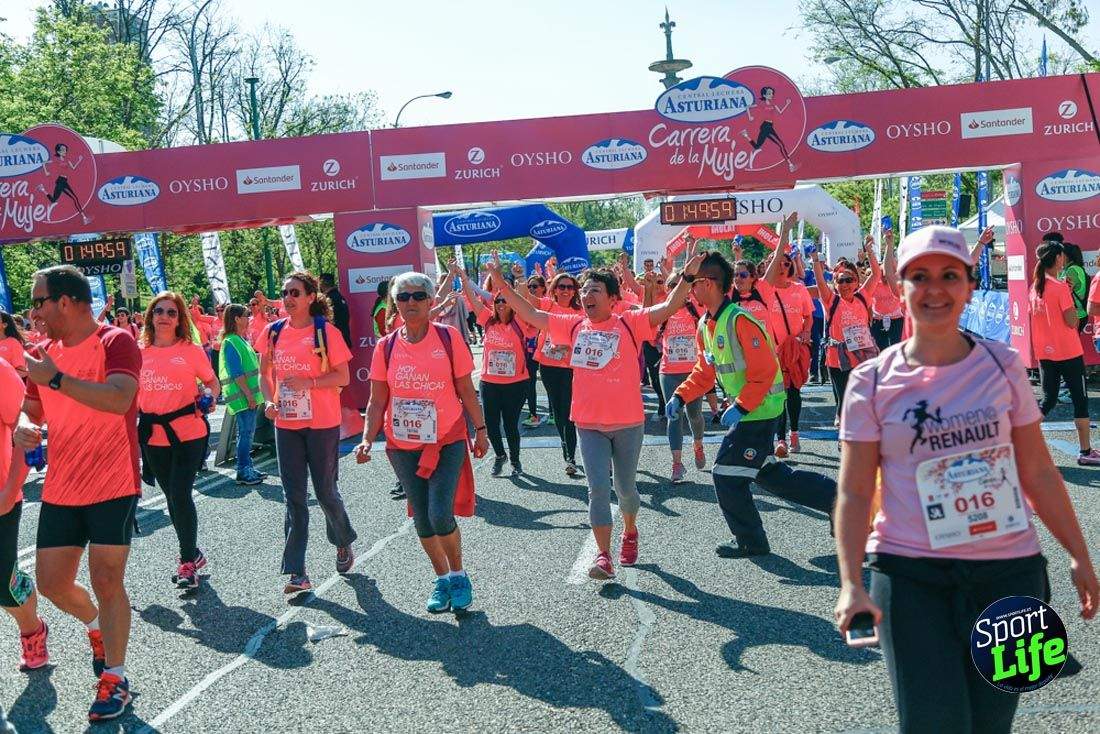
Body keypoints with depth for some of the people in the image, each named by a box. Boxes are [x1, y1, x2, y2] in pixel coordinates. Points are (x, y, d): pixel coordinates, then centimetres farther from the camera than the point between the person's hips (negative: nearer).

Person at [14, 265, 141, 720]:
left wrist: (57, 378, -28)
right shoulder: (44, 352, 8)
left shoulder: (115, 343, -13)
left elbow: (118, 399, -29)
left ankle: (115, 678, 12)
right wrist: (23, 426, -5)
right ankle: (97, 626, 40)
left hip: (112, 488, -6)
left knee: (106, 581, -5)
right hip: (60, 490, 7)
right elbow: (31, 408, 19)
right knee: (51, 583, 8)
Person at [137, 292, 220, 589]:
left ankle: (187, 561, 3)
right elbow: (135, 394, 15)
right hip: (154, 436, 4)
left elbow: (212, 382, 7)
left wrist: (210, 398, -12)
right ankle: (192, 554, 28)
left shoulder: (191, 350, -3)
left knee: (180, 495, -10)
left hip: (188, 434, -4)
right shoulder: (140, 353, 5)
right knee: (172, 497, 13)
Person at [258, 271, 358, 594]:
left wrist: (308, 383, -22)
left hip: (322, 424, -4)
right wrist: (270, 400, -5)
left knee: (325, 492, 5)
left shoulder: (326, 332, -9)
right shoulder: (273, 332, 4)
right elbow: (264, 373, 13)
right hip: (286, 424, 4)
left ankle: (344, 543, 35)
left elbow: (343, 377, -8)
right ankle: (297, 573, 7)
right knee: (294, 497, 4)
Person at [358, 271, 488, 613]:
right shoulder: (386, 347, 1)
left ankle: (458, 574, 12)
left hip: (447, 441, -3)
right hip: (403, 446, 3)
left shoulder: (449, 337, -5)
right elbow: (377, 401, 3)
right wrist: (367, 439, -8)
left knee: (440, 515, -13)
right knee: (422, 518, 9)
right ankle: (443, 579, 28)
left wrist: (480, 429, 3)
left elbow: (466, 389, 1)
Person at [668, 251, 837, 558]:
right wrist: (681, 396, 1)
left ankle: (751, 542, 13)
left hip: (760, 409, -10)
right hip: (746, 409, 10)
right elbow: (704, 371, 15)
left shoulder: (739, 320, -23)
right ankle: (834, 496, 27)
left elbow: (764, 371, -25)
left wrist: (740, 407, -25)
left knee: (726, 473, -3)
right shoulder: (705, 326, 7)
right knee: (767, 473, 17)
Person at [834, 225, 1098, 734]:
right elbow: (854, 491, -3)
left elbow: (1038, 472, 8)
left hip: (1009, 575, 2)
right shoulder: (873, 381, -3)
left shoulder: (1002, 366, 3)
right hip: (911, 577, -2)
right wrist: (851, 584, -13)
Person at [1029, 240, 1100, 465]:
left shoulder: (1035, 286, 5)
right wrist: (1071, 297, -5)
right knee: (1080, 400, 5)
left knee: (1049, 399, 14)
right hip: (1068, 353, -7)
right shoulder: (1061, 287, -16)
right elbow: (1072, 322, -17)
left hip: (1044, 353, 7)